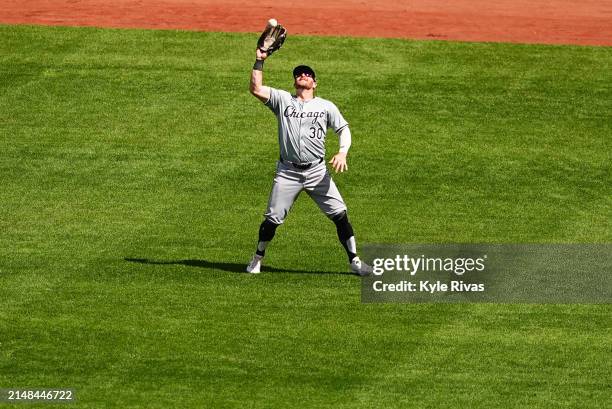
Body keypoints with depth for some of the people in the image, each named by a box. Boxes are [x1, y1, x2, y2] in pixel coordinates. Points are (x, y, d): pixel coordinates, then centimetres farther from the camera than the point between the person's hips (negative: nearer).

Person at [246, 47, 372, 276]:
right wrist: (259, 61, -6)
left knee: (340, 214, -5)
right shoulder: (282, 100, 7)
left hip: (317, 171, 1)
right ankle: (257, 260, 19)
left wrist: (342, 153, -10)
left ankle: (354, 261, 3)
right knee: (272, 219, 0)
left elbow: (343, 129, 8)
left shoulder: (326, 106, 9)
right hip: (287, 172, -1)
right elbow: (256, 89, -4)